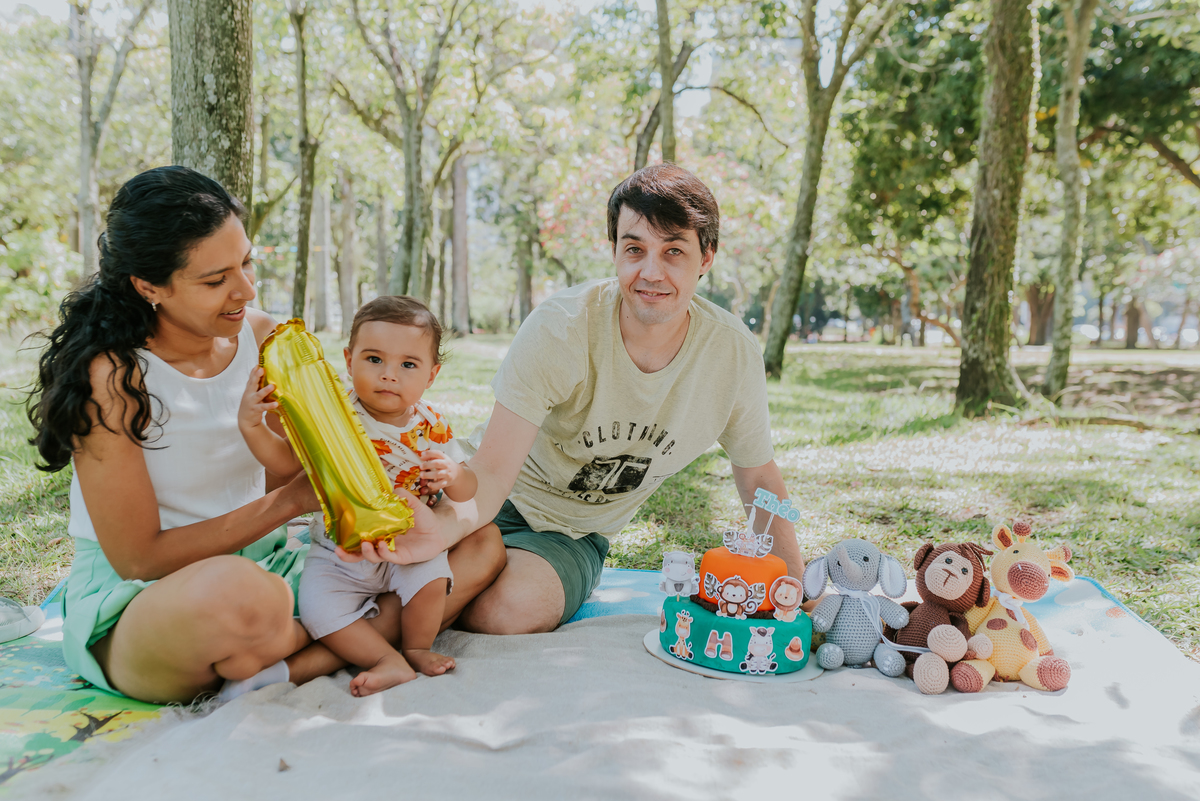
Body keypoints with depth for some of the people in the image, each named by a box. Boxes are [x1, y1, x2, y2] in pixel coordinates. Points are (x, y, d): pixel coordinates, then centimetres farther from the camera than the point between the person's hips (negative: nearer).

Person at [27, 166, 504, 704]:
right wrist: (291, 500, -19)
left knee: (479, 546, -6)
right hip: (135, 603, -6)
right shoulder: (110, 376, -17)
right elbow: (139, 559, -16)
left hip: (263, 565, 7)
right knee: (233, 589, -45)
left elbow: (284, 479, 5)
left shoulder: (260, 336, 0)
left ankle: (295, 667, -19)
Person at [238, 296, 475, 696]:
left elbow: (468, 491, -3)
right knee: (318, 609, -21)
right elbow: (287, 461, -9)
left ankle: (416, 648, 2)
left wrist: (452, 476, -27)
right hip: (340, 553, 0)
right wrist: (252, 427, -26)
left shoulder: (432, 427, -7)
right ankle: (389, 661, -5)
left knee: (431, 574, -26)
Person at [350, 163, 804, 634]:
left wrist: (795, 582, 1)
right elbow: (492, 471, -29)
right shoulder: (559, 330, -25)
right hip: (503, 501, -1)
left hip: (575, 535, 1)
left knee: (512, 609, -29)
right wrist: (440, 527, -51)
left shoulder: (734, 355, -16)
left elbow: (758, 476, 2)